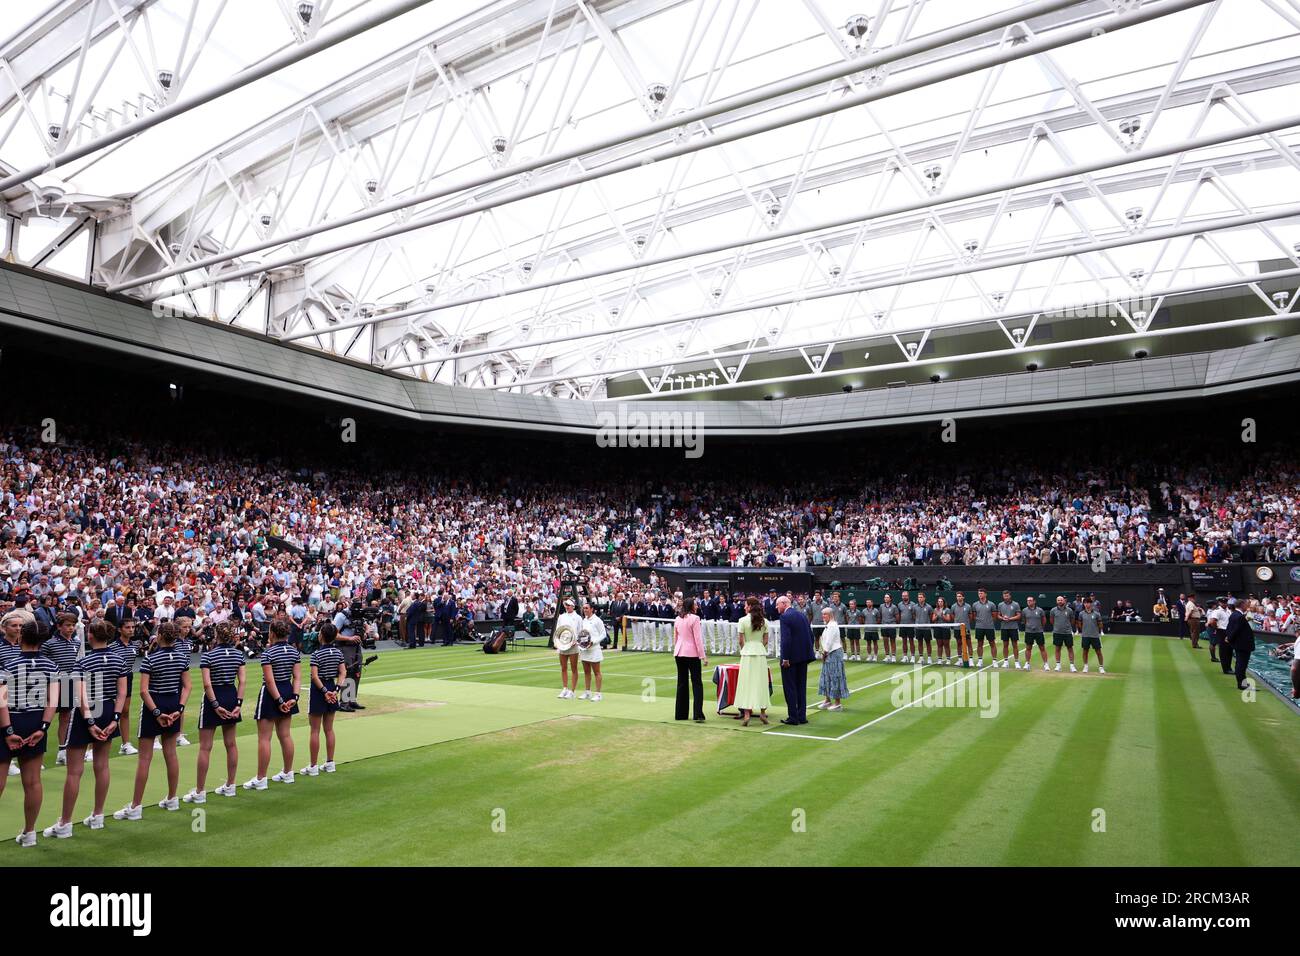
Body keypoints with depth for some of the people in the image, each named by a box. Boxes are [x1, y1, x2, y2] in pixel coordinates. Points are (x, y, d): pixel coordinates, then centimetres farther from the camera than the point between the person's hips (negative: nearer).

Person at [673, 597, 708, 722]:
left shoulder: (678, 619, 8)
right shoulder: (694, 618, -11)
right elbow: (698, 639, -13)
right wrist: (703, 656, -10)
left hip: (679, 653, 6)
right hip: (692, 653, -6)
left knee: (682, 683, 12)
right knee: (697, 683, -2)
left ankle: (681, 714, 16)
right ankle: (698, 714, -9)